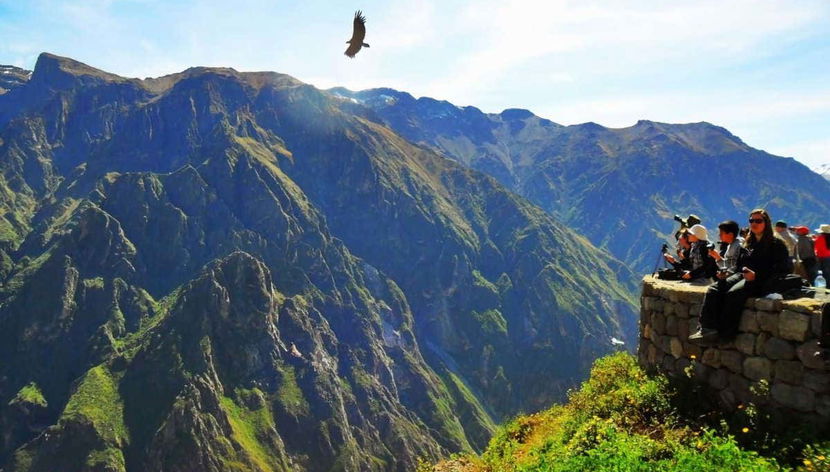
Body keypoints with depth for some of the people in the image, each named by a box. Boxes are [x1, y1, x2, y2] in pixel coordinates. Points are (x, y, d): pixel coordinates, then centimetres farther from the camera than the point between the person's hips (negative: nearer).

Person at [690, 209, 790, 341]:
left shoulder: (776, 244, 3)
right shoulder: (749, 243, 24)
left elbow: (780, 270, -6)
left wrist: (756, 275, -19)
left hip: (761, 281, -7)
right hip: (743, 276, 7)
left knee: (733, 293, -33)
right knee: (714, 289, -18)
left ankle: (726, 335, -29)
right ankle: (708, 327, -29)